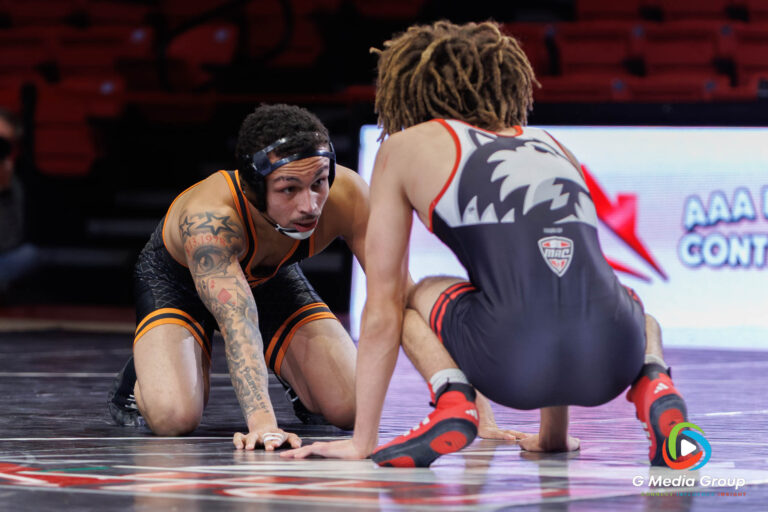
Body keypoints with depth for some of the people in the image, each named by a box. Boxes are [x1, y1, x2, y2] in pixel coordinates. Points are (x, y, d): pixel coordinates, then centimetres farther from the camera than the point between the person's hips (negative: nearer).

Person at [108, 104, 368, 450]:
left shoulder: (346, 195, -34)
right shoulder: (210, 216, -45)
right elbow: (237, 322, -55)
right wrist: (262, 422, -67)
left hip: (271, 278, 4)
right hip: (176, 280, -4)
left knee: (353, 408, -12)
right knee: (173, 417, -29)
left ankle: (294, 375, 22)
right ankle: (140, 379, 7)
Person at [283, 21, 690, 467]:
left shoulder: (405, 149, 22)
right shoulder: (552, 146, 33)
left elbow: (382, 309, 23)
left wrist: (362, 440, 30)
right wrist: (553, 434, 54)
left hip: (514, 362, -3)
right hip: (610, 360, 3)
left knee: (419, 297, 31)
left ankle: (452, 399, 0)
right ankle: (654, 385, 6)